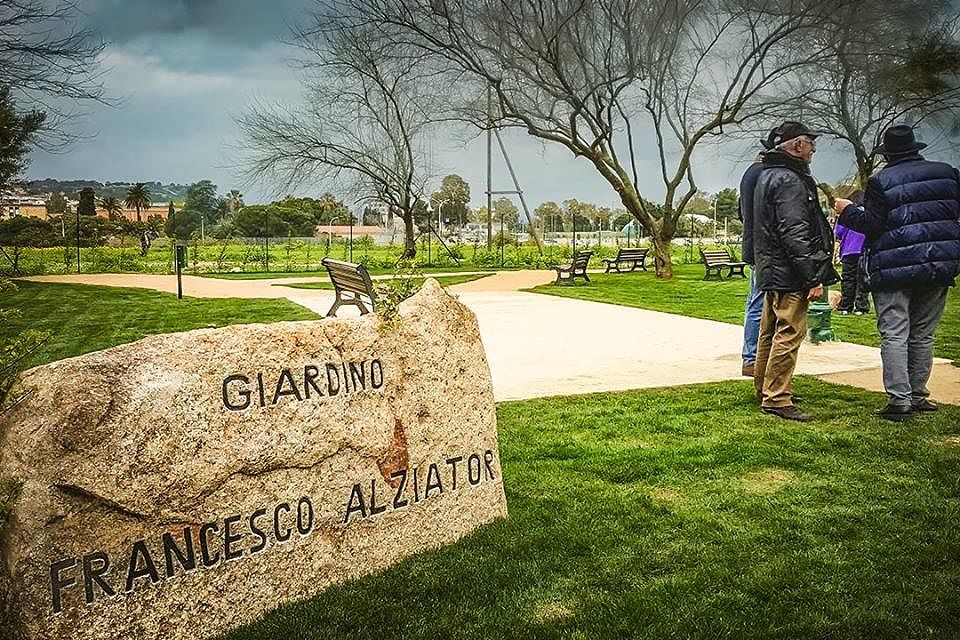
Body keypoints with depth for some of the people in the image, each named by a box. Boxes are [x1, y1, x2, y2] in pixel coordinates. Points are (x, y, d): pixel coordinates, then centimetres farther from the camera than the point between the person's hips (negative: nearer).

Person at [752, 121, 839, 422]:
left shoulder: (767, 176, 17)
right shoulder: (789, 180, -15)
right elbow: (795, 233, -23)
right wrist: (814, 277, -22)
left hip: (770, 271, 11)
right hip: (789, 273, -11)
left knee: (770, 332, 17)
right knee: (789, 333, -8)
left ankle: (764, 389, 28)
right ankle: (776, 399, -5)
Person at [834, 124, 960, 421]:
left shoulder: (881, 181, -8)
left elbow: (871, 224, -11)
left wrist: (848, 210, 4)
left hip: (894, 269, -4)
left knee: (894, 334, -3)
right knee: (923, 334, 13)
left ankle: (899, 399, -8)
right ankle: (918, 395, 18)